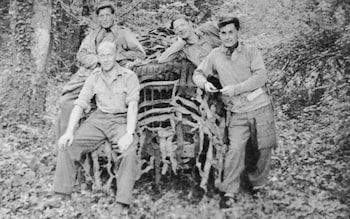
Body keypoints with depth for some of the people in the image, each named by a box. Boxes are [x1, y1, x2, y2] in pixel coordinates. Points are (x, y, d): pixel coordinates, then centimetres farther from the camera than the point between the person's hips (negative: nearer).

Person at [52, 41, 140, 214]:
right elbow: (80, 104, 4)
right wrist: (69, 131, -9)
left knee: (130, 151, -33)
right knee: (67, 145, -17)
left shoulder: (129, 76, -1)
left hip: (121, 120, -3)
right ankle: (60, 197, -12)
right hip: (98, 119, 4)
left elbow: (132, 106, -10)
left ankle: (122, 203, -31)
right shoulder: (94, 77, 10)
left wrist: (129, 134, -25)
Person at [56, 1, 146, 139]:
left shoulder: (123, 33, 16)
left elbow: (140, 53, 7)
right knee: (66, 101, -12)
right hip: (87, 72, 5)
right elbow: (81, 55, 12)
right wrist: (98, 59, -7)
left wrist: (118, 56, -4)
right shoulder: (91, 36, 27)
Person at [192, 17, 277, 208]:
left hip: (261, 107, 0)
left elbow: (260, 77, -13)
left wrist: (236, 89, -21)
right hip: (237, 113, 0)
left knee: (265, 147, 6)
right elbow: (198, 73, 14)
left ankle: (257, 185, 27)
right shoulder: (215, 55, 5)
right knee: (235, 149, -12)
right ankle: (230, 192, -3)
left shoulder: (251, 52, -2)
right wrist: (205, 83, -9)